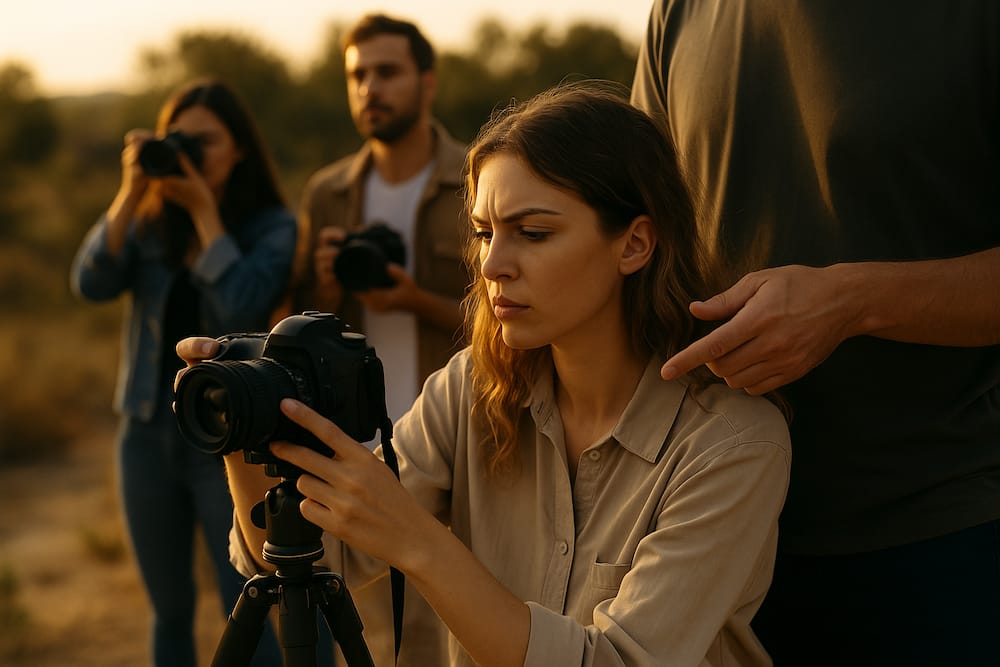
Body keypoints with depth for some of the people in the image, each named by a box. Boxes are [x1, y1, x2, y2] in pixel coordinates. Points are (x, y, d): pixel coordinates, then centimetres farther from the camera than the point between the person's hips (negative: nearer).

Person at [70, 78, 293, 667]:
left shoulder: (272, 226, -7)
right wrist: (131, 191, -17)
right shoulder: (148, 221, 2)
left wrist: (204, 208, -18)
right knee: (171, 610, 15)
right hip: (149, 434, 4)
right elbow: (92, 285, -12)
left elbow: (242, 305, -22)